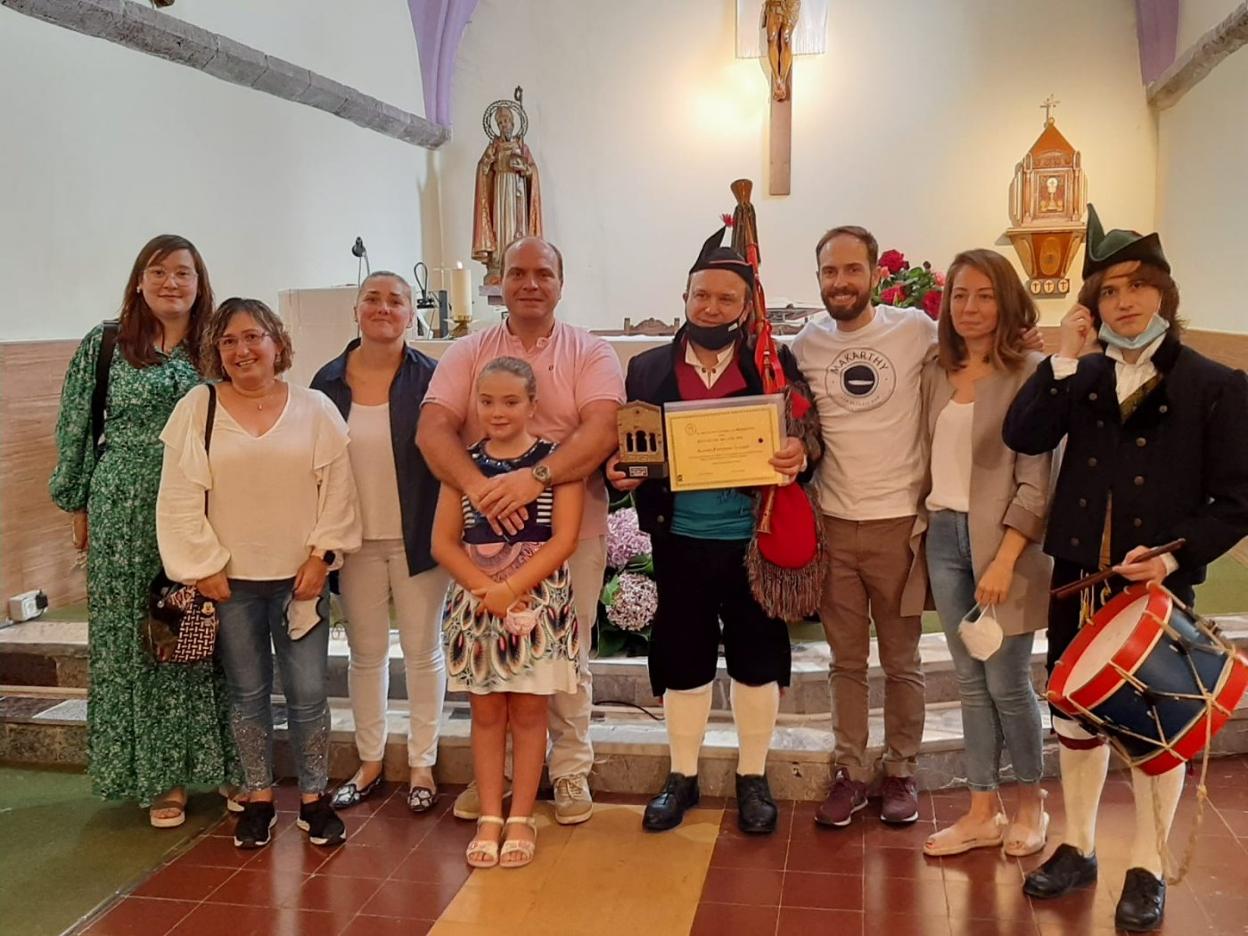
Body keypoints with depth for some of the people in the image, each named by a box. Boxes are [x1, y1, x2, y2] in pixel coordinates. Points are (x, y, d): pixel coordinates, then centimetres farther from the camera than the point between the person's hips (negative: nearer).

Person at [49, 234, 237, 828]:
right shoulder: (103, 346, 2)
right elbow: (76, 429, 6)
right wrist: (79, 505, 6)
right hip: (128, 517, -1)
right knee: (137, 639, 5)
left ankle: (222, 765, 18)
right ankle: (160, 776, 18)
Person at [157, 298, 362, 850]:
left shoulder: (314, 409, 0)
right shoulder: (197, 410, -1)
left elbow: (336, 490, -1)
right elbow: (180, 499, -2)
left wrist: (321, 556, -7)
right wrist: (203, 567, -6)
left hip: (299, 576, 0)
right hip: (230, 579, 1)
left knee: (307, 693, 4)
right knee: (248, 692, 11)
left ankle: (314, 798, 20)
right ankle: (258, 799, 25)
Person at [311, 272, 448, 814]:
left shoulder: (429, 378, -7)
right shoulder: (329, 381, 2)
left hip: (416, 539, -3)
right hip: (356, 541, 3)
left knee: (422, 651, 8)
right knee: (366, 653, 13)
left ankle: (421, 765, 23)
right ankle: (369, 763, 29)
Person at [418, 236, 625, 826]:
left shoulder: (591, 354, 1)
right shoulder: (467, 354, 5)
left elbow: (602, 431, -15)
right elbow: (432, 429, -7)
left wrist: (535, 477, -29)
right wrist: (478, 486, -25)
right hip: (487, 533, 2)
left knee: (567, 656, 9)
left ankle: (570, 771, 26)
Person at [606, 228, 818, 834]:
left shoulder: (776, 363, -1)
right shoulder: (648, 368, 4)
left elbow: (811, 438, -2)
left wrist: (801, 455, -24)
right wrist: (620, 472, -13)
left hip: (754, 540, -1)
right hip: (680, 541, 1)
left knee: (756, 661, 11)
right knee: (682, 663, 12)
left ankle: (753, 779, 29)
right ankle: (682, 777, 30)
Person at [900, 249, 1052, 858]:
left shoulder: (1028, 374, -10)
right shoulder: (936, 372, 8)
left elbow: (1035, 482, -13)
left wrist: (1004, 561, -18)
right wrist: (925, 530, 6)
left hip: (999, 540, -5)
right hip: (943, 537, 5)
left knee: (1007, 682, 5)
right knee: (970, 682, 12)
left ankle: (1031, 805, 28)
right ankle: (981, 813, 24)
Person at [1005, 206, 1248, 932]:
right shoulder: (1082, 377, 5)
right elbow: (1023, 436, -12)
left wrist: (1174, 553, -20)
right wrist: (1066, 358, -13)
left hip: (1158, 584, -3)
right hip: (1078, 578, 4)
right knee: (1076, 716, 15)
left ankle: (1148, 870, 27)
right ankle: (1077, 848, 33)